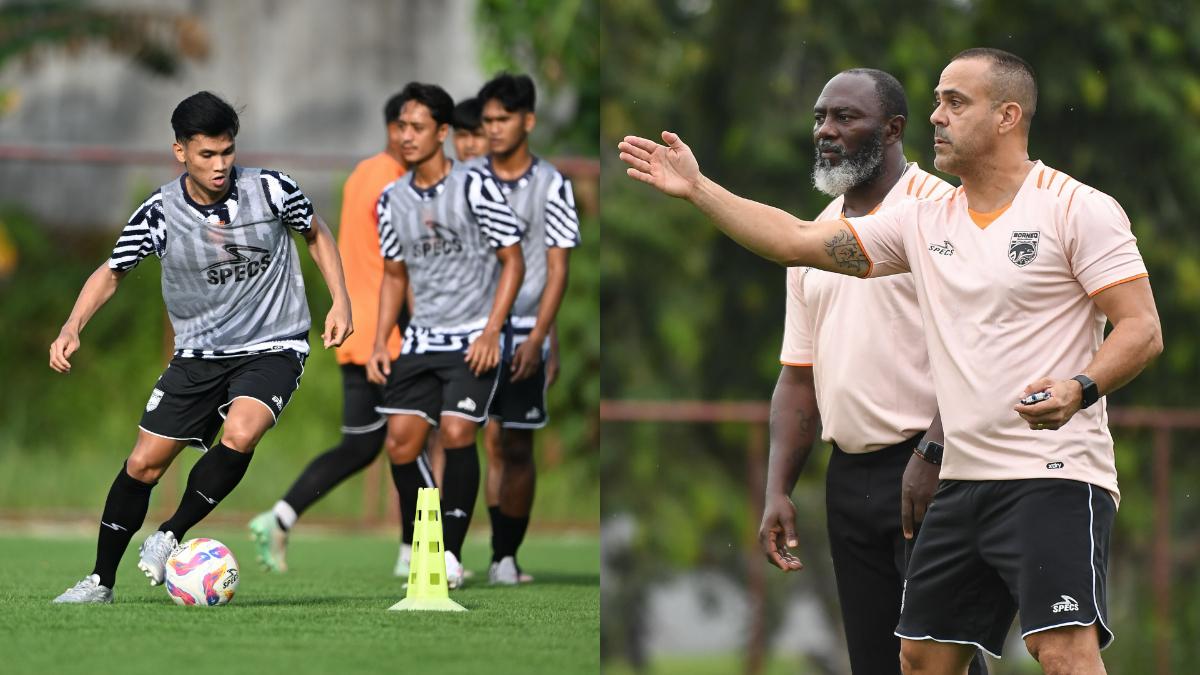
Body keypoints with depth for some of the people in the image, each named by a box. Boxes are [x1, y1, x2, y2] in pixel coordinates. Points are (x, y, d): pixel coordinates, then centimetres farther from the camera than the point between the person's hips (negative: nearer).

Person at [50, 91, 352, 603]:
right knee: (144, 463, -1)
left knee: (239, 435, -29)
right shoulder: (160, 213, -11)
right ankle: (101, 581, 15)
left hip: (272, 349, -2)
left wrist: (340, 302, -1)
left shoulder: (271, 190, -12)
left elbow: (316, 234, 8)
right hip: (198, 356, 2)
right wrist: (72, 327, -13)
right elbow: (112, 272, 2)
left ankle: (171, 536, -10)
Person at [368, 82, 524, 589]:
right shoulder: (392, 200, 7)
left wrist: (491, 332, -15)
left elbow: (513, 261, -7)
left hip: (473, 341, -5)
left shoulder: (474, 188, -10)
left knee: (456, 432, -18)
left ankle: (451, 554, -10)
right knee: (400, 441, -4)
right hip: (422, 339, 5)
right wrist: (379, 343, 9)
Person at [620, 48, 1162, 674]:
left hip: (1053, 476, -7)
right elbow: (798, 241, 15)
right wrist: (698, 189, 11)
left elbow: (1142, 328, -9)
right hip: (962, 477, 7)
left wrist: (1078, 389, -26)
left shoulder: (1080, 209, -5)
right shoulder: (925, 222, 13)